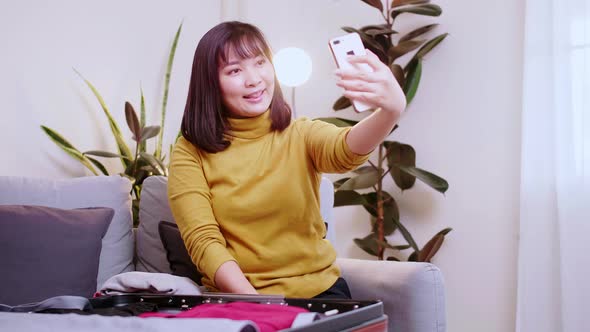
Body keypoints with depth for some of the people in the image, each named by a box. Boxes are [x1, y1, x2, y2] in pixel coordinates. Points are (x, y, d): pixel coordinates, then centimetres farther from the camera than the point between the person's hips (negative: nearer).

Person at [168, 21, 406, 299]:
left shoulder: (301, 135, 2)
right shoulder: (190, 154, 0)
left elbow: (347, 151, -19)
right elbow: (204, 242, -8)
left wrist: (391, 111, -41)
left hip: (317, 291, 1)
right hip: (236, 298, -1)